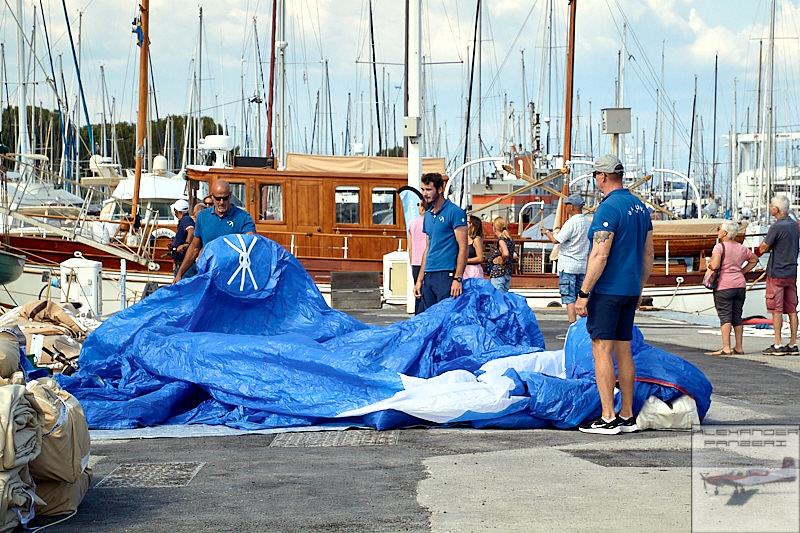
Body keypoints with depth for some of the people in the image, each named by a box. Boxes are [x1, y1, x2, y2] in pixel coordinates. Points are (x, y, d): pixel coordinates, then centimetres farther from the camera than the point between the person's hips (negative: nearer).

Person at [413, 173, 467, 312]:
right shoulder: (428, 215, 17)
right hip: (428, 276, 8)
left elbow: (462, 248, -10)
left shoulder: (455, 212, -6)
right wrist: (420, 280, 17)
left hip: (446, 275, -8)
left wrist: (457, 279, -18)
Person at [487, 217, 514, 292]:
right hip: (508, 274, 9)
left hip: (498, 273, -9)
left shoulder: (501, 239, -12)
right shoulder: (510, 239, 11)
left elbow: (505, 254, -29)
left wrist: (501, 261, -13)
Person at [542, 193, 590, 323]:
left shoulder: (572, 222, -15)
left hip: (568, 266, -7)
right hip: (583, 266, 7)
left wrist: (547, 232, 3)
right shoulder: (587, 222, 10)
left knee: (569, 299, -6)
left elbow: (555, 240, -16)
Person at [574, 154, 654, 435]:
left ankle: (608, 419, -8)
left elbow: (600, 256, -20)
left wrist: (584, 293, -16)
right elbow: (648, 254, 16)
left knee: (602, 351, -6)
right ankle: (627, 416, 14)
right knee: (623, 351, 12)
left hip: (607, 291, -9)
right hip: (630, 291, 9)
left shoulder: (608, 208, -15)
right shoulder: (640, 206, 12)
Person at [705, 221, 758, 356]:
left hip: (724, 286, -6)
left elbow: (714, 265, -21)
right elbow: (754, 260, 25)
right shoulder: (741, 248, 11)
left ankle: (726, 348, -13)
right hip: (740, 285, 6)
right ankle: (739, 347, 15)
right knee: (737, 317, 12)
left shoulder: (719, 247, -10)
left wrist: (709, 265, 1)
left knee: (725, 317, -7)